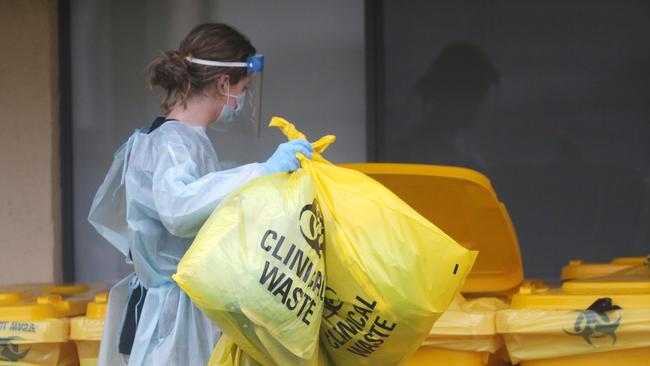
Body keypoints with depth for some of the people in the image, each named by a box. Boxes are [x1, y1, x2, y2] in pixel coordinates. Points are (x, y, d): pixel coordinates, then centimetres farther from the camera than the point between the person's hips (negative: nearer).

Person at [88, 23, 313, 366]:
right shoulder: (175, 143, -15)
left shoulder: (149, 140, 14)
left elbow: (106, 214, 26)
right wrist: (260, 172, -37)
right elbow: (179, 208, -36)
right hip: (178, 318, -10)